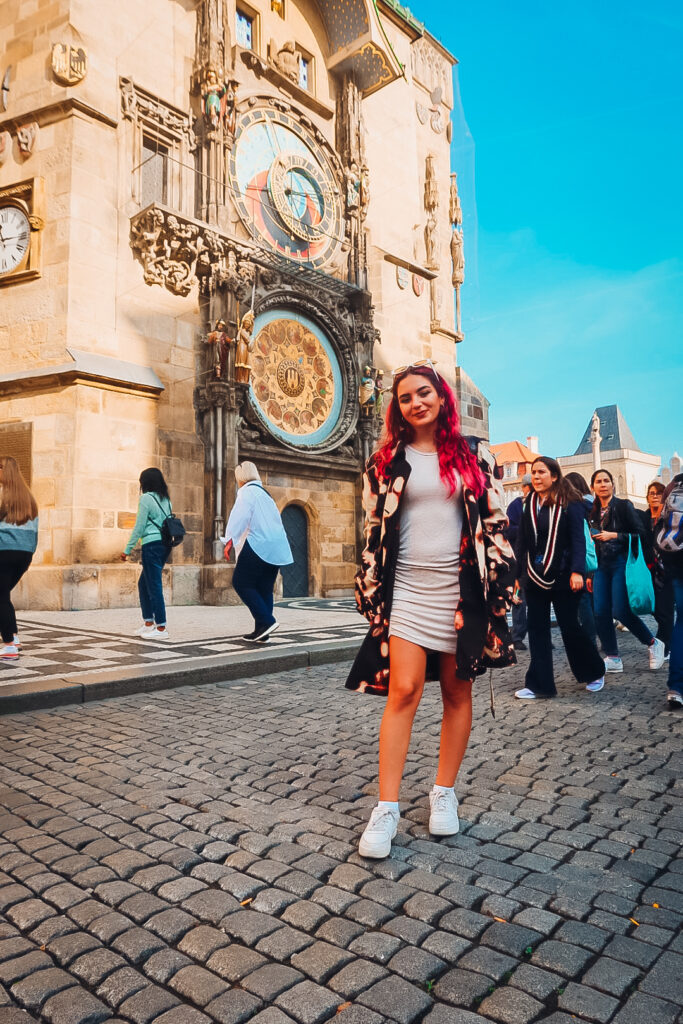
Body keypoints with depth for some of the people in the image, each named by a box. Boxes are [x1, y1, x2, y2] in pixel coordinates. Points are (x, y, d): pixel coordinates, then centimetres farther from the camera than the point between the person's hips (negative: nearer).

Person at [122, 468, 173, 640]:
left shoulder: (146, 498, -7)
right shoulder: (165, 499, 15)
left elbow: (139, 527, -10)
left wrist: (127, 549, -5)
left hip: (152, 544, -8)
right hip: (165, 544, 8)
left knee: (154, 586, -4)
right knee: (143, 583, 18)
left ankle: (161, 628, -3)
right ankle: (148, 623, 21)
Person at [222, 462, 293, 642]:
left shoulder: (247, 492, -3)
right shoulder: (264, 493, 22)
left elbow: (240, 517, -16)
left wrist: (230, 541, -16)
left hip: (257, 546, -8)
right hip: (275, 548, 9)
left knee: (241, 583, -1)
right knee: (264, 589, 10)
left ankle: (267, 621, -10)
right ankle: (262, 631, 10)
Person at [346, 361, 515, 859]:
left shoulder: (474, 455, 8)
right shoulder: (387, 461, 8)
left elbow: (495, 522, 6)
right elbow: (374, 529, 8)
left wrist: (499, 587, 0)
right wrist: (370, 592, 3)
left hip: (462, 587, 1)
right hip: (408, 589, -1)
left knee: (458, 692, 8)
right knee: (403, 690, -7)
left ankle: (444, 793, 24)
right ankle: (387, 808, 1)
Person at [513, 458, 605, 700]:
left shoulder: (569, 503, -5)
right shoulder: (530, 504, 9)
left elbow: (578, 538, -11)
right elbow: (522, 541, 10)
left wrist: (577, 571, -20)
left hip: (562, 577, -5)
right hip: (534, 577, 5)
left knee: (569, 627, 3)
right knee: (537, 631, 5)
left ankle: (594, 673, 27)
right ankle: (539, 684, 12)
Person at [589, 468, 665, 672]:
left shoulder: (623, 506, -2)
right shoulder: (593, 513, 14)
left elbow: (640, 535, -7)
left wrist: (615, 536, -17)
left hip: (621, 563, -5)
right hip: (601, 566, 6)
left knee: (621, 611, -12)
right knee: (600, 613, -2)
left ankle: (653, 644, 11)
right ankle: (612, 658, 8)